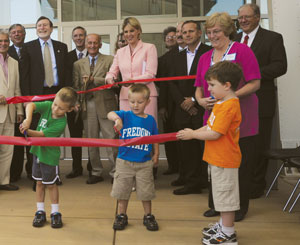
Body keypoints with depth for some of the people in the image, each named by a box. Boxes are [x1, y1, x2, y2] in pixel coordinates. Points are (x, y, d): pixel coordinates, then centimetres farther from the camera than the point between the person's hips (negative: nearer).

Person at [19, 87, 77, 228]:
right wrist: (28, 119, -41)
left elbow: (42, 135, -27)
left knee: (51, 184, 6)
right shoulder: (47, 105, -11)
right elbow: (30, 105, -25)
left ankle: (55, 213, 22)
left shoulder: (61, 123, -24)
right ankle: (40, 212, 25)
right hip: (37, 150, 5)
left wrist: (27, 131, -40)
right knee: (39, 182, 13)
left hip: (50, 155, -5)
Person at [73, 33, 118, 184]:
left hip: (105, 104, -3)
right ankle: (96, 172, 20)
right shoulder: (78, 64, 15)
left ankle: (115, 173, 7)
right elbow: (76, 86, 11)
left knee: (111, 139, -3)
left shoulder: (109, 60, 5)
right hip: (87, 105, 3)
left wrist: (93, 79, -12)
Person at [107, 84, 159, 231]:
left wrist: (156, 154, 7)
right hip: (124, 162, 0)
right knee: (122, 191, 11)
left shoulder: (150, 120, 2)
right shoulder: (125, 115, -4)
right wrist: (116, 118, -44)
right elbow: (110, 114, -23)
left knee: (146, 192, 11)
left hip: (144, 163, 1)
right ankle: (121, 216, 28)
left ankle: (148, 216, 28)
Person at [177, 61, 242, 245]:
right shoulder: (222, 103, 11)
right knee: (223, 194, 20)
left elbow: (215, 134, -26)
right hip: (219, 158, 10)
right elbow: (210, 126, 15)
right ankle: (224, 225, 35)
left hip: (224, 160, -10)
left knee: (225, 194, 2)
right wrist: (193, 132, 3)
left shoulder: (228, 106, -23)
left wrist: (192, 135, -14)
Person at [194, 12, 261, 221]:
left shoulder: (242, 51, -5)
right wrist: (201, 100, -6)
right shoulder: (205, 58, 13)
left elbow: (255, 83, -10)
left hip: (241, 121, -5)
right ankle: (217, 205, 25)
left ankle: (240, 207, 20)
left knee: (240, 165, 4)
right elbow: (199, 88, 16)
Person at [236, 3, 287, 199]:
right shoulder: (233, 40, 16)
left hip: (260, 101, -4)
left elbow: (280, 66, -10)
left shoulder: (273, 38, 0)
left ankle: (256, 186, 16)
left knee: (258, 146, 3)